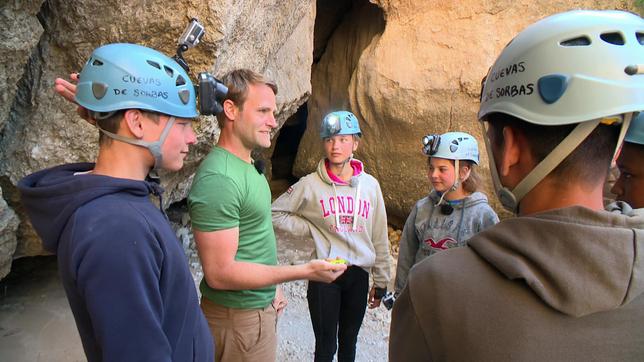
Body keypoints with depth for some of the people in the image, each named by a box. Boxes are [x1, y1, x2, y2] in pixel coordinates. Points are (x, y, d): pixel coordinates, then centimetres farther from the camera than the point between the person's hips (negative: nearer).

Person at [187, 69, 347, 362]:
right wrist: (305, 271, -25)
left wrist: (272, 288, 11)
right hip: (239, 317, -8)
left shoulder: (247, 165, 5)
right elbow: (220, 273, -26)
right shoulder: (218, 178, -25)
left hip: (260, 303, 8)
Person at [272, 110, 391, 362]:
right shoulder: (310, 184, -9)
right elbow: (276, 213, -2)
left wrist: (381, 281, 9)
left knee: (349, 341, 19)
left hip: (359, 275, 3)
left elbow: (379, 237, 5)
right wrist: (311, 229, -9)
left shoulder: (370, 185, 0)